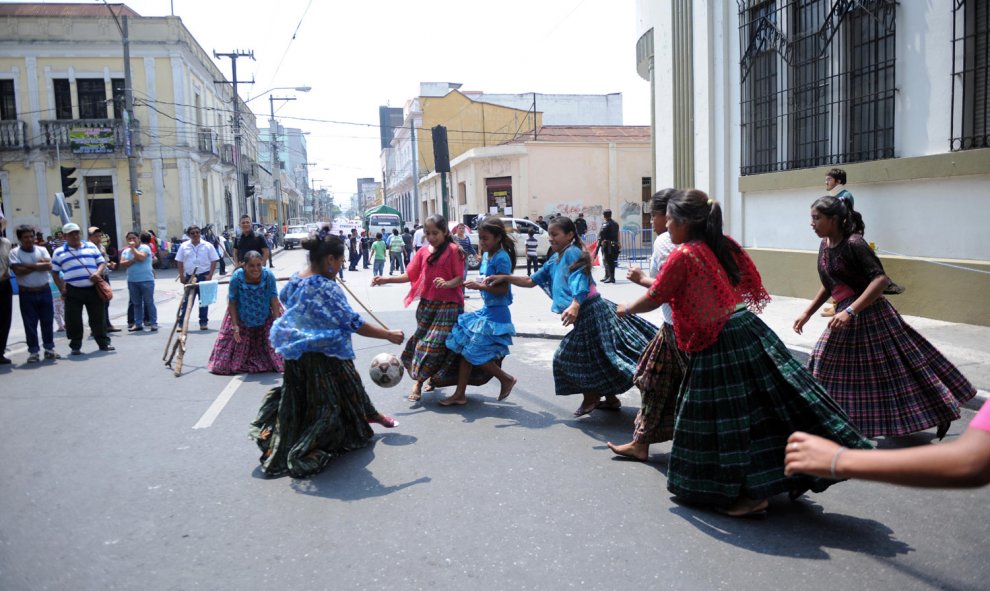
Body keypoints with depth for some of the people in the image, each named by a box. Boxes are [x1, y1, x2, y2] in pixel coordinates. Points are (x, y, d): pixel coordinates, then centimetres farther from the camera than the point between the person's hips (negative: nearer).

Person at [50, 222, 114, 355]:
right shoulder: (59, 252, 8)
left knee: (99, 318, 6)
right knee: (74, 321, 1)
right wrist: (61, 289, 1)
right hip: (73, 292, -1)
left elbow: (102, 262, 12)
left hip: (93, 289, 1)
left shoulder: (91, 246, 12)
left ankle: (104, 343, 15)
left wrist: (98, 273, -10)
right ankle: (75, 346, 13)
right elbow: (55, 272, 11)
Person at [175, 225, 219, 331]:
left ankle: (203, 322, 13)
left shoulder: (208, 246, 0)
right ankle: (181, 323, 4)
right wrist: (181, 275, 0)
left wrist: (210, 275, -9)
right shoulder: (184, 246, 5)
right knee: (186, 301, 1)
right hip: (189, 276, 1)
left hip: (204, 276, -1)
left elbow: (214, 261, 0)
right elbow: (180, 262, 9)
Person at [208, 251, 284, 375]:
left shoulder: (269, 276, -24)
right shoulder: (236, 277, -26)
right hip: (241, 319, 0)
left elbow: (274, 301, -16)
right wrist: (235, 326, -18)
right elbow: (232, 303, -16)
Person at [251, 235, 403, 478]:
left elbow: (284, 297, 25)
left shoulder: (296, 279, 1)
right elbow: (354, 323, -24)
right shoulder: (327, 288, -25)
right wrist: (389, 335, -18)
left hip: (296, 354, 9)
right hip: (324, 356, -9)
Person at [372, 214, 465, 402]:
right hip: (426, 303, 5)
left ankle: (418, 382, 2)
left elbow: (460, 277, -11)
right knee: (421, 340, 10)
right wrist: (387, 280, -4)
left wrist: (448, 284, -31)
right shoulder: (423, 251, 7)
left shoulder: (453, 250, -6)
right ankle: (418, 381, 23)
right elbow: (410, 275, 7)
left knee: (434, 343, -7)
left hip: (448, 304, -5)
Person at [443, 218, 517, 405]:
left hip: (496, 313, -9)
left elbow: (503, 289, -20)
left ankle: (507, 379, 12)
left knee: (475, 353, -6)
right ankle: (460, 394, 16)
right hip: (486, 311, 9)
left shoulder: (501, 258, -16)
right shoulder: (488, 257, 11)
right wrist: (478, 285, 5)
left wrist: (480, 286, -23)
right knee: (465, 349, 8)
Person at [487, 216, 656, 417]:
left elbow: (580, 280, -27)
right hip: (585, 315, 10)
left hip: (591, 311, -10)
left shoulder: (572, 253, -12)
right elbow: (532, 281, 20)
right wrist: (505, 278, 11)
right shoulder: (554, 260, 16)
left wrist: (575, 305, -43)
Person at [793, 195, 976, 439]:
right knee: (826, 369, 11)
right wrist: (807, 313, 14)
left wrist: (850, 311, -33)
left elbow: (881, 279, -26)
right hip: (846, 318, 9)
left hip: (869, 315, -9)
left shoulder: (854, 244, -19)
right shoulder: (825, 245, 6)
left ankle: (942, 413, 19)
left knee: (900, 367, 2)